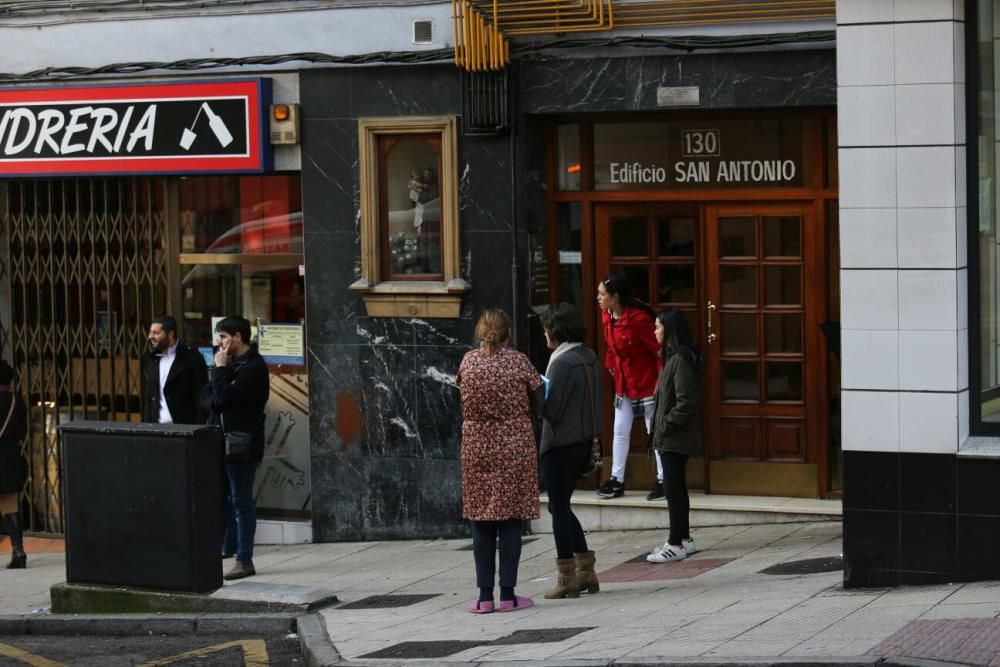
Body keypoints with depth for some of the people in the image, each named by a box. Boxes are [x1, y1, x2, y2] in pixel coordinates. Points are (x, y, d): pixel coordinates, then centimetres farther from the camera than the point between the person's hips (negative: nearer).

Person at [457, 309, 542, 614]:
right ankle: (508, 595, 2)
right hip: (515, 448, -2)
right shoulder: (518, 361, -6)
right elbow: (538, 403, -1)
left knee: (481, 524, 7)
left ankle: (485, 596, 6)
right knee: (510, 521, 3)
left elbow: (464, 402, 8)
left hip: (477, 448, 2)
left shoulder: (468, 361, 0)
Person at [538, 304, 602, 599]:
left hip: (560, 444, -9)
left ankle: (567, 578, 6)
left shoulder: (562, 362, -19)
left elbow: (551, 408, -19)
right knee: (561, 506, 18)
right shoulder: (588, 357, 9)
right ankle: (585, 571, 19)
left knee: (559, 508, 1)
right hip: (583, 440, 9)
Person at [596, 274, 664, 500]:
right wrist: (611, 366, 7)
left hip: (646, 382, -8)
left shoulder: (638, 318, -25)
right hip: (623, 383, 8)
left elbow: (658, 349, -21)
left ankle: (663, 480, 11)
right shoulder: (607, 316, -1)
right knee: (620, 431, 10)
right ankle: (617, 480, 17)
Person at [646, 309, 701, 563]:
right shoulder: (671, 357, 13)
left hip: (675, 438, -10)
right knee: (676, 488, 15)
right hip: (669, 438, 10)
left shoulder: (681, 360, -17)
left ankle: (676, 544, -5)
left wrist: (665, 427, -17)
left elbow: (685, 402, -22)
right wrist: (660, 429, 14)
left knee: (673, 488, -7)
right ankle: (683, 539, 23)